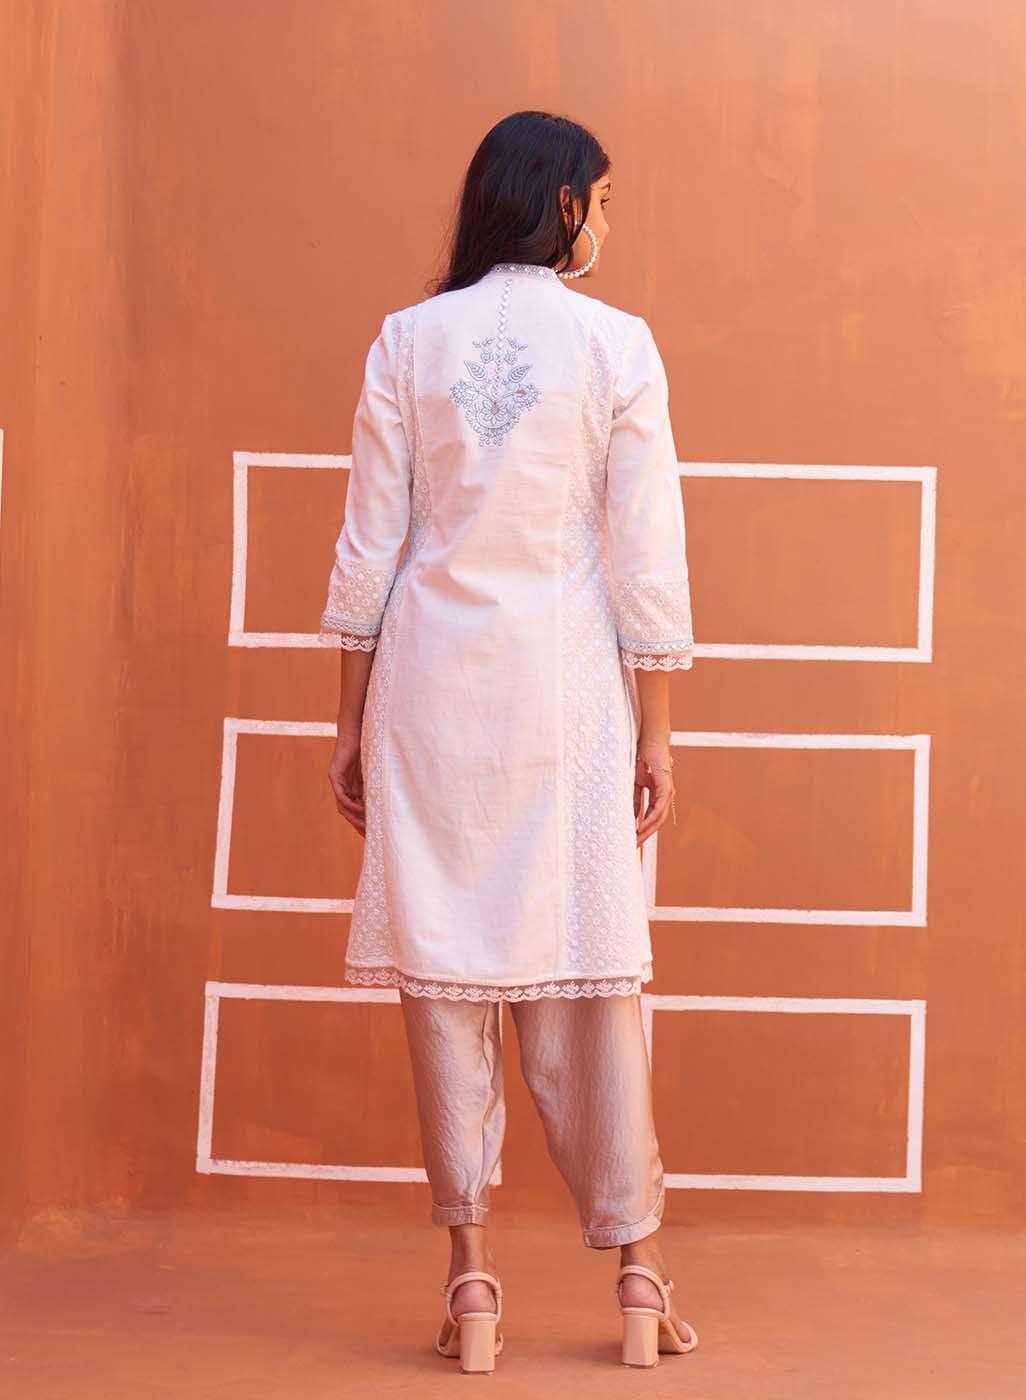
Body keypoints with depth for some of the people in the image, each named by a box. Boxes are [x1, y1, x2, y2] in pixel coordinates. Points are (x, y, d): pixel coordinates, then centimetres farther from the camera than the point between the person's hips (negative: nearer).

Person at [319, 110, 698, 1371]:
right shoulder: (617, 345, -2)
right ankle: (636, 1268, 15)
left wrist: (351, 722, 8)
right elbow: (648, 565, -3)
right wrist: (654, 737, 3)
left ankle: (470, 1272, 8)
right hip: (572, 689, -1)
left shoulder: (407, 342, 2)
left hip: (436, 681, 1)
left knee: (445, 967, 6)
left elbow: (368, 551, 1)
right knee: (589, 974, 7)